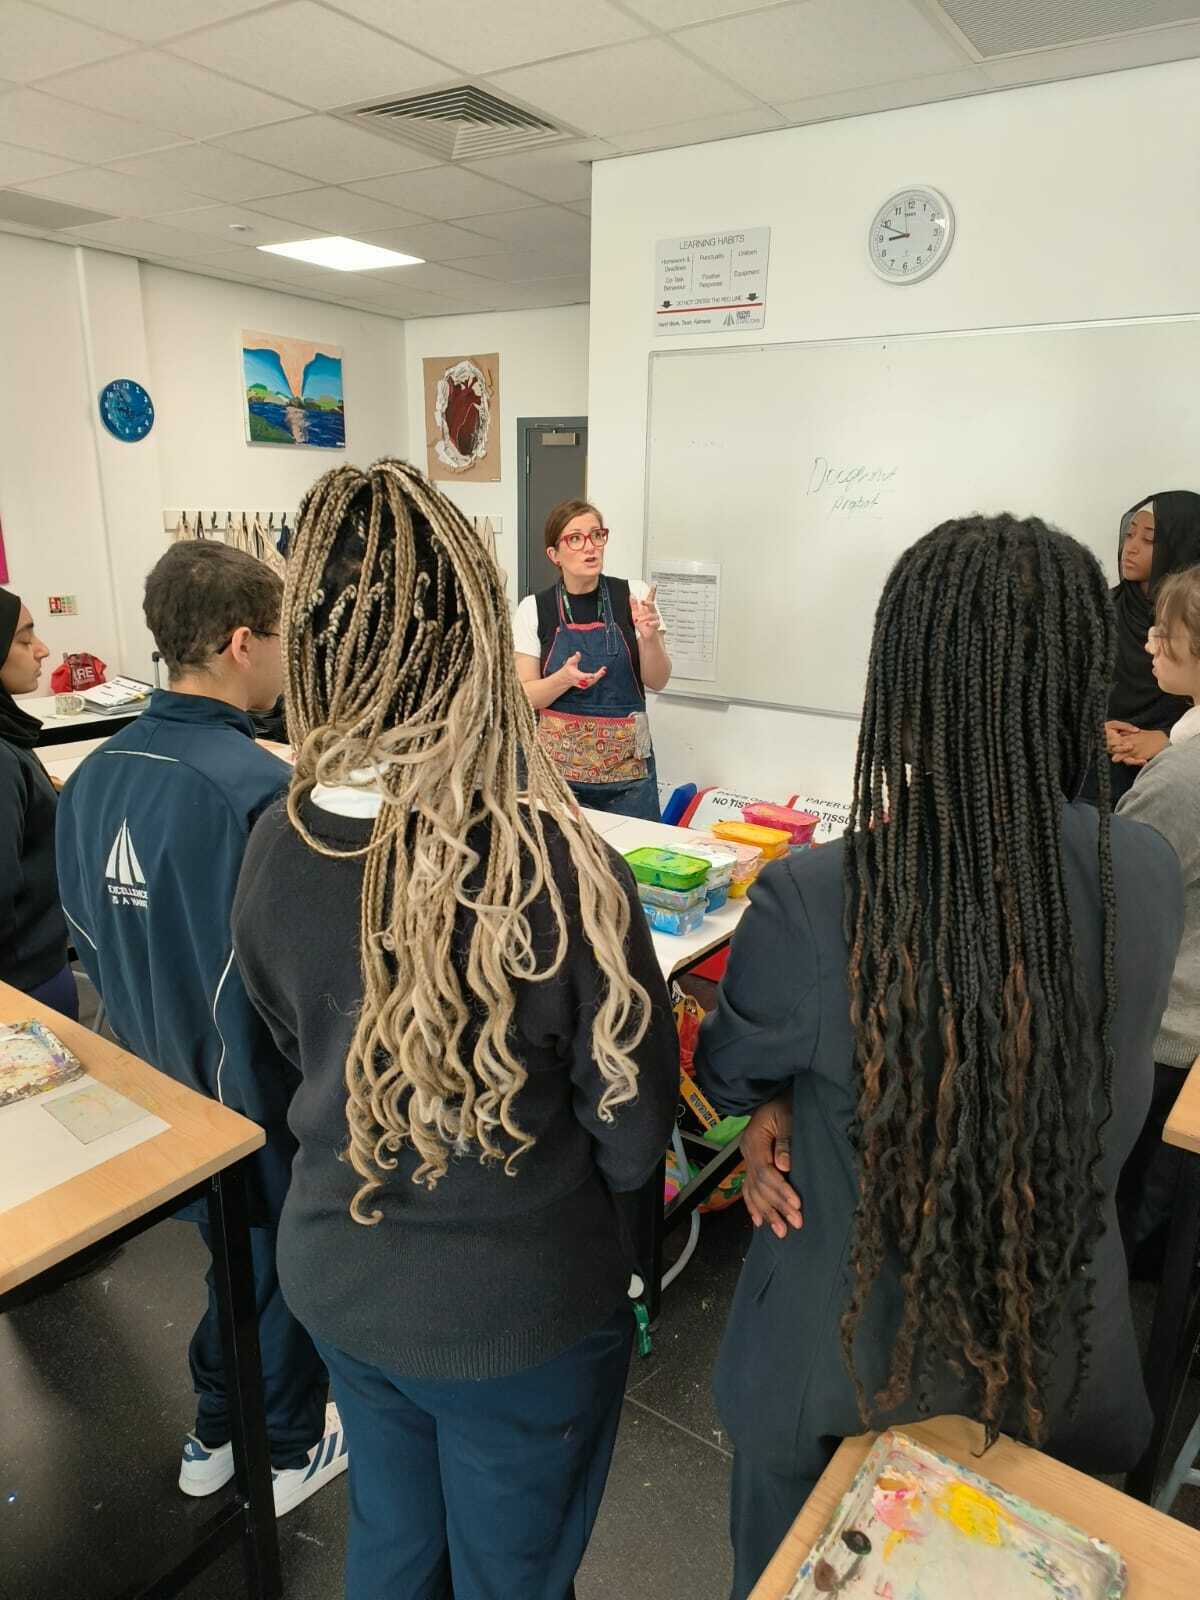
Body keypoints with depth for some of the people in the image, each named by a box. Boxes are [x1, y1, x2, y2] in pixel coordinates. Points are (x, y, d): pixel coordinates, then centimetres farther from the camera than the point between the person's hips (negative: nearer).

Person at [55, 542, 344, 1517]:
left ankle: (215, 1435, 49)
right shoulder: (260, 788, -30)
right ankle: (288, 1452, 43)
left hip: (159, 1081, 7)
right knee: (284, 1265, 19)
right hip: (262, 1096, -6)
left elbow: (90, 937, 5)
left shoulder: (94, 774, -6)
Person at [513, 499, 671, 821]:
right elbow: (526, 696, -2)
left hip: (627, 767, 1)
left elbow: (657, 682, -1)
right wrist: (564, 678, -20)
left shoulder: (634, 596, -1)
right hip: (558, 765, 0)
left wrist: (649, 638, -20)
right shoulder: (533, 609, -2)